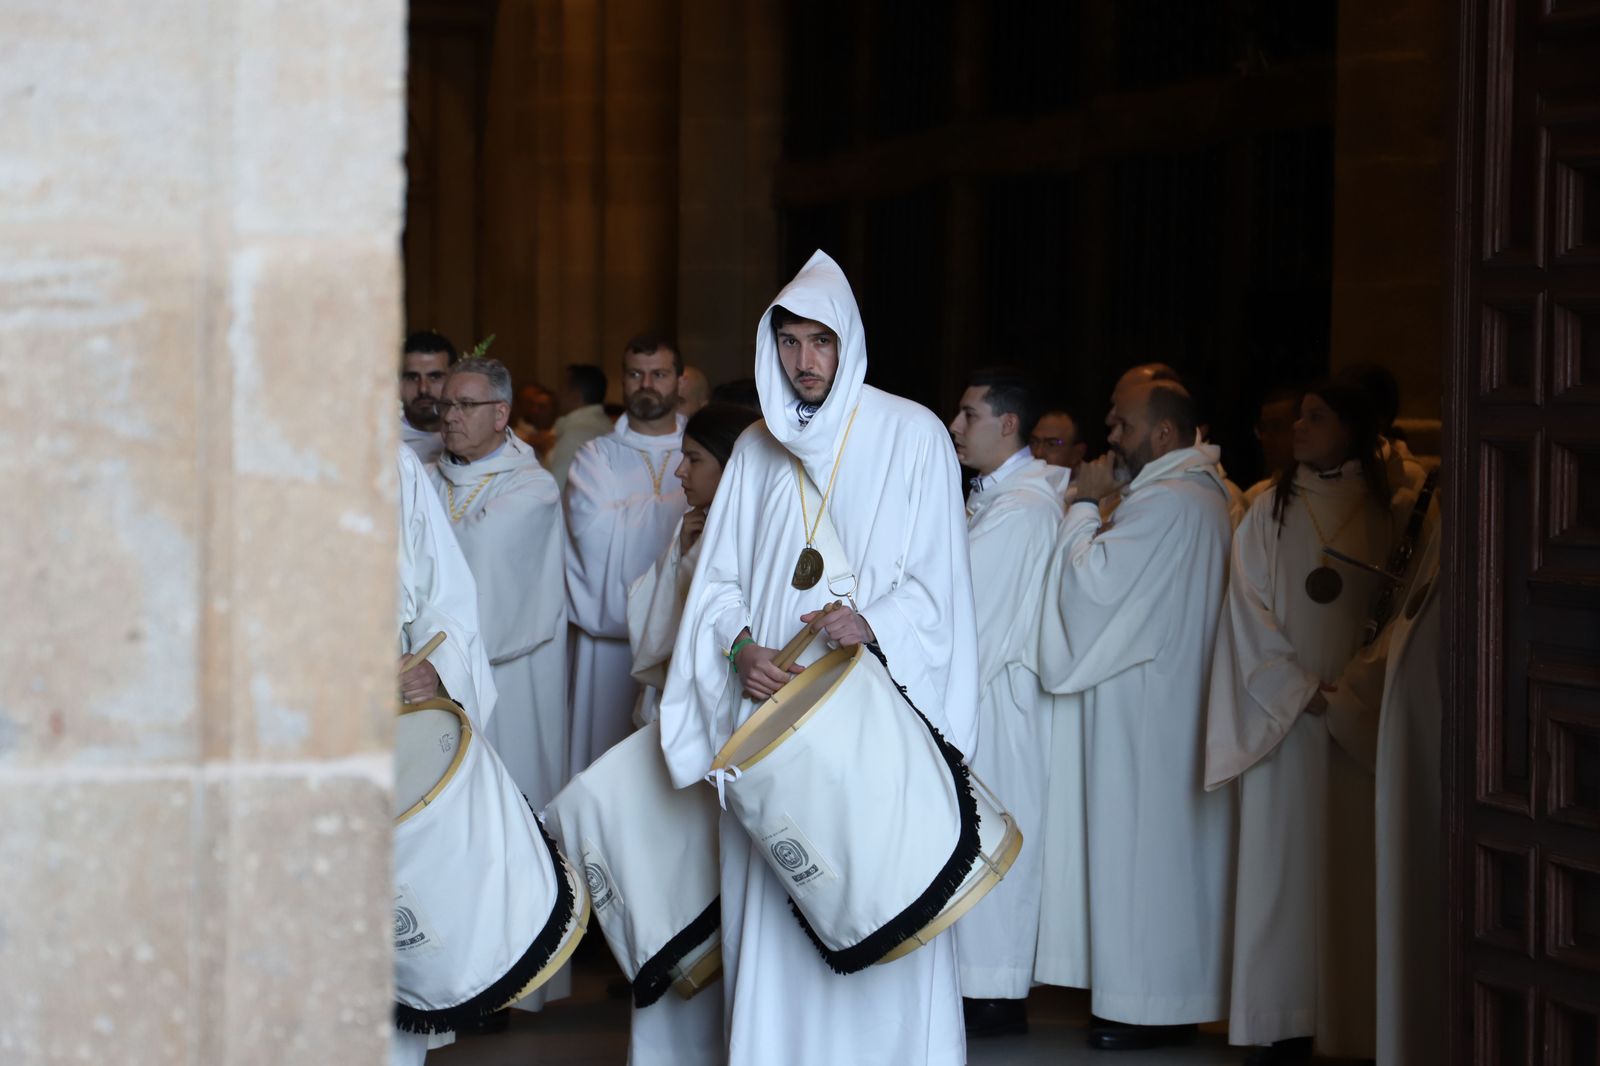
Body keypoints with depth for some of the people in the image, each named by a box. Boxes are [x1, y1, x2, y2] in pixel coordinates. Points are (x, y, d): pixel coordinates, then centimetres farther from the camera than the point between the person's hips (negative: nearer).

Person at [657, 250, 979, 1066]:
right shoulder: (756, 451, 14)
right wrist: (740, 648, -7)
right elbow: (717, 582, 14)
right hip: (774, 706, 4)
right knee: (773, 902, 0)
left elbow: (938, 580, -1)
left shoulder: (912, 435, 2)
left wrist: (872, 622, -20)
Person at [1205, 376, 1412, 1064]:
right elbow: (1248, 609, 1)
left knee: (1355, 863, 0)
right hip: (1282, 714, 0)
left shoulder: (1386, 512, 5)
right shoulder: (1270, 510, 6)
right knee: (1280, 859, -2)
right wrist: (1299, 689, -9)